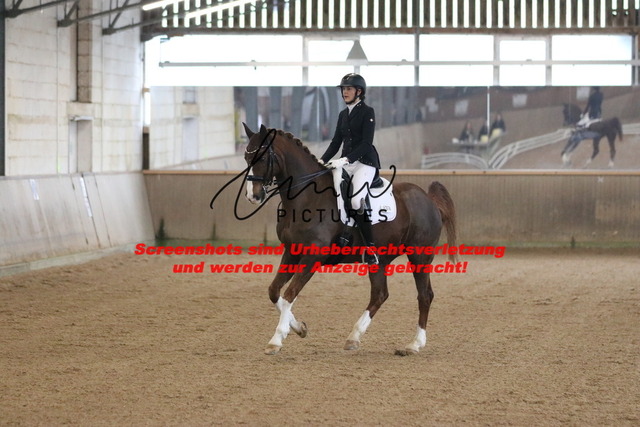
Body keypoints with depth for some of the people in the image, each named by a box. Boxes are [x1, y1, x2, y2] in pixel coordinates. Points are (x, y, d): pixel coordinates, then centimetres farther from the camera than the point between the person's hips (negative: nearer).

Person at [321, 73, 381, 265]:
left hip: (365, 162, -8)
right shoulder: (343, 115, 16)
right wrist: (322, 161, 3)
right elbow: (336, 141, 17)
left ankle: (370, 248, -23)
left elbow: (366, 143, -14)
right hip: (346, 162, 8)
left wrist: (346, 159, -24)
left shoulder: (367, 112, -5)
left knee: (356, 201, -29)